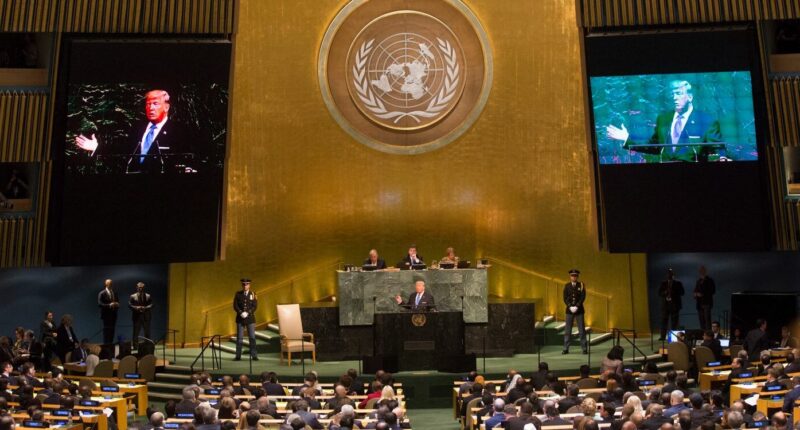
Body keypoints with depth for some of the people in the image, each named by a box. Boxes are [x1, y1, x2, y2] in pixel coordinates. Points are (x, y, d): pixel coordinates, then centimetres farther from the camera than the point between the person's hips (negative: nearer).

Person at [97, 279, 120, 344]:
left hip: (113, 315, 6)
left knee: (112, 330, 6)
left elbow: (117, 302, 19)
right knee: (107, 331, -6)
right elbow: (99, 304, -13)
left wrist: (117, 304, -4)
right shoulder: (102, 293, -5)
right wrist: (109, 305, -22)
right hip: (106, 315, -6)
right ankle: (106, 345, -2)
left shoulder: (114, 293, 14)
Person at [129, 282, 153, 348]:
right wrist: (136, 308, -19)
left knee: (147, 333, 5)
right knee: (136, 333, 2)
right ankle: (135, 346, 7)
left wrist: (145, 308, -16)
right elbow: (129, 305, -3)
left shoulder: (148, 296, 8)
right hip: (137, 316, -1)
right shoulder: (132, 296, 4)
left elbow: (151, 305, 1)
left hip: (146, 317, 1)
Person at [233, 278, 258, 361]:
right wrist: (241, 313, -15)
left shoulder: (253, 294, 3)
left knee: (252, 337, -2)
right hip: (240, 318, 0)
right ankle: (238, 356, 7)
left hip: (250, 318, 0)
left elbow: (255, 306, -2)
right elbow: (235, 306, -1)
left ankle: (254, 356, 2)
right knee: (239, 337, 2)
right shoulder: (238, 294, 4)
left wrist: (247, 313, -15)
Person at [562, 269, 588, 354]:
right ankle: (566, 349, 6)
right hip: (569, 310, 1)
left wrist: (576, 307, -15)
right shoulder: (567, 286, 4)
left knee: (582, 330, 1)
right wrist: (570, 307, -12)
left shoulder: (581, 285, 1)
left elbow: (583, 297, -6)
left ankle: (584, 348, 7)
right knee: (567, 330, 2)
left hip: (579, 310, -1)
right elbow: (565, 298, 0)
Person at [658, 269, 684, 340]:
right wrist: (665, 293, -13)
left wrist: (673, 293, -17)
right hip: (665, 304, 2)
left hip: (675, 305, -2)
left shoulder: (678, 283, 5)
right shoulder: (663, 283, 11)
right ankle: (663, 336, 2)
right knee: (664, 321, -1)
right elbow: (659, 293, 7)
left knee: (674, 321, -1)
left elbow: (682, 293, -2)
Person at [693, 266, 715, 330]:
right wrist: (696, 294, 0)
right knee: (701, 319, 3)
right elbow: (696, 290, 22)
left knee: (707, 319, -11)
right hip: (699, 303, 5)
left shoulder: (709, 280, -1)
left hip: (707, 302, -5)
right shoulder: (699, 280, 17)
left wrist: (703, 294, -14)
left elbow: (713, 291, -6)